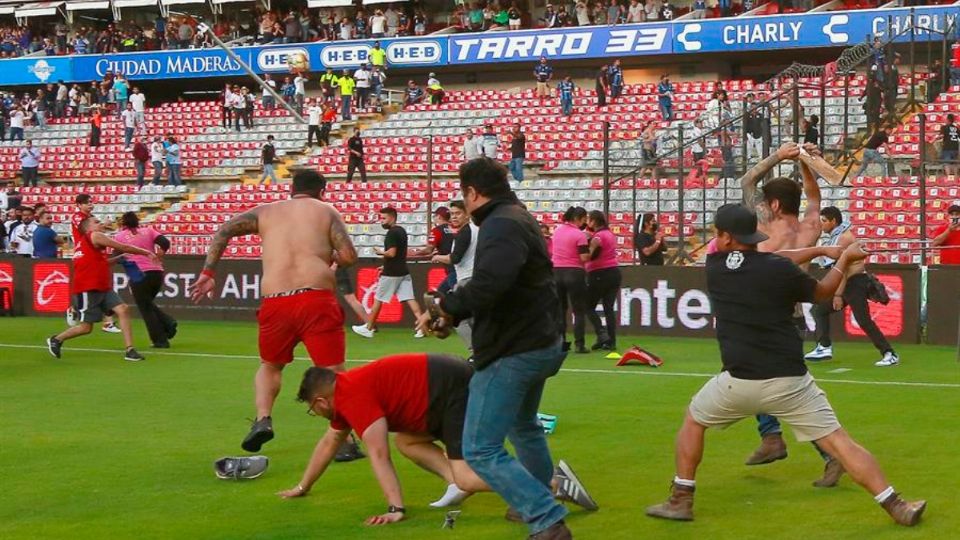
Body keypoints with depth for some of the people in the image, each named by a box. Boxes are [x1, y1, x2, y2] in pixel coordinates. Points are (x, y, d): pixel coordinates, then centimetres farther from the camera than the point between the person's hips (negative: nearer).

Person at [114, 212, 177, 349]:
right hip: (157, 272, 4)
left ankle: (160, 340, 4)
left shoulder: (119, 236, 4)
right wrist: (158, 256, 14)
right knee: (149, 304, 25)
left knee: (145, 308, 8)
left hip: (139, 276, -4)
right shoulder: (148, 230, 11)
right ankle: (168, 322, 3)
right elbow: (165, 243, -1)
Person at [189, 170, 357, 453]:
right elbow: (349, 257, 3)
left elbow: (223, 231, 11)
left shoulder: (266, 211, 20)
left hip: (275, 302, 3)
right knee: (334, 372, 3)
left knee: (270, 366, 25)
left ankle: (263, 420, 4)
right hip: (316, 299, -3)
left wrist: (208, 273, 12)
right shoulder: (326, 211, 13)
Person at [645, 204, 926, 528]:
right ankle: (897, 508, -3)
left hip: (740, 381, 0)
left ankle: (681, 501, 22)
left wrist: (818, 250, 22)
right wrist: (845, 259, 27)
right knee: (838, 441, 2)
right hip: (790, 381, 0)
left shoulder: (714, 267, 2)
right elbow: (821, 293, 13)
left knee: (694, 420, 24)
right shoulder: (780, 269, -3)